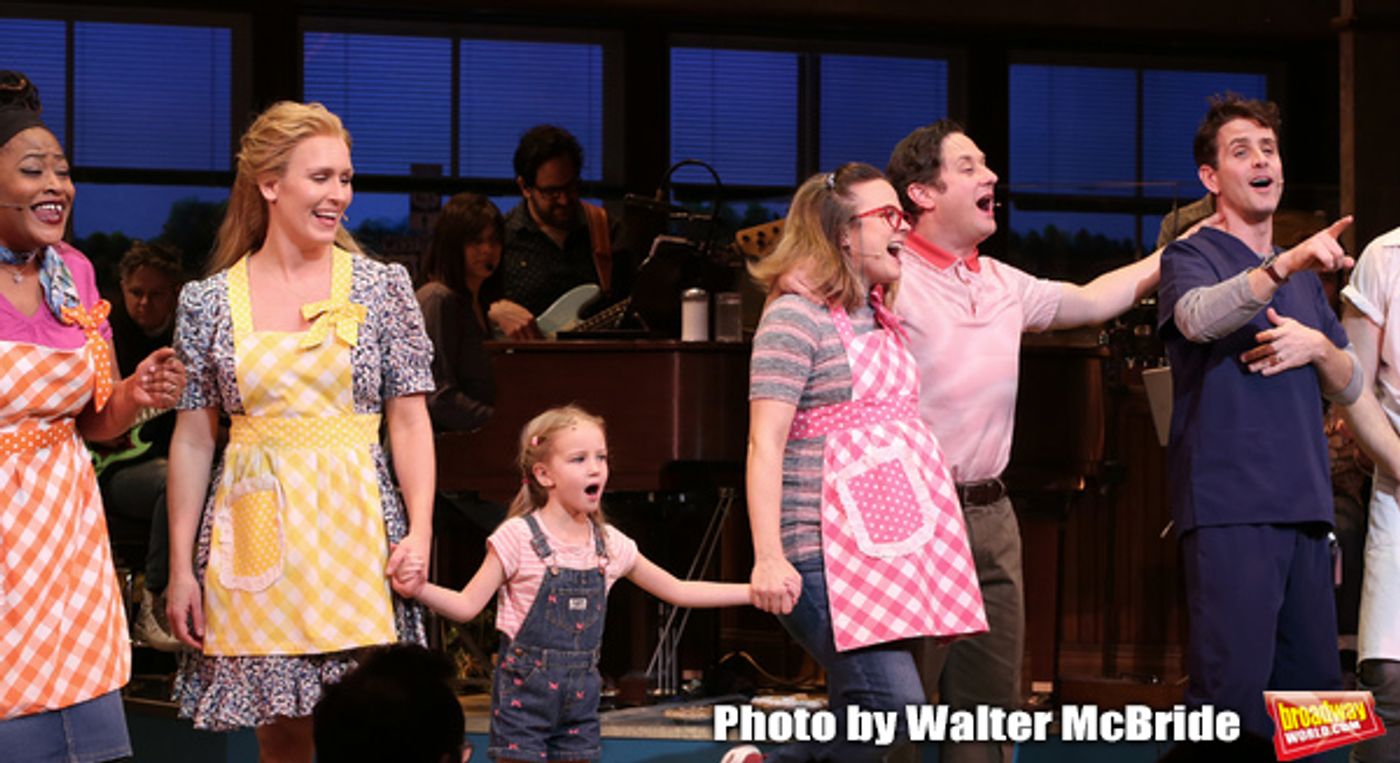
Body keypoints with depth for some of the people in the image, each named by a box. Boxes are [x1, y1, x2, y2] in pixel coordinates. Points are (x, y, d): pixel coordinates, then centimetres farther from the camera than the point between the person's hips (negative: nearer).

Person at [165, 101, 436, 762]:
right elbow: (193, 440, 6)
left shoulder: (382, 286, 4)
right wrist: (181, 567, 3)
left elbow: (410, 419, 2)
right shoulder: (210, 302, 4)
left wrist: (419, 530, -10)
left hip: (357, 529, -1)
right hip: (255, 535, 1)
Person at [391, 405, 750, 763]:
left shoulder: (610, 543, 5)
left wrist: (754, 591, 11)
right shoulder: (518, 537, -10)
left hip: (580, 694, 5)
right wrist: (420, 589, -30)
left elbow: (677, 590, 14)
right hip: (524, 692, -5)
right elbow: (468, 605, -11)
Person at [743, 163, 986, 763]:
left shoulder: (880, 319, 18)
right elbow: (765, 444, -13)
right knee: (895, 707, -19)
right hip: (828, 554, -9)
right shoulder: (795, 318, -7)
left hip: (892, 549, 9)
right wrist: (768, 557, -22)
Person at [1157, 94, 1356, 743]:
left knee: (1314, 685, 4)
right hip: (1229, 510, -7)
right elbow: (1199, 317, -22)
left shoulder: (1305, 275, 22)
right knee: (1232, 691, -15)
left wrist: (1317, 347, -2)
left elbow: (1349, 387, 21)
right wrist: (1288, 265, -37)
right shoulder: (1192, 258, 2)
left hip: (1304, 509, 7)